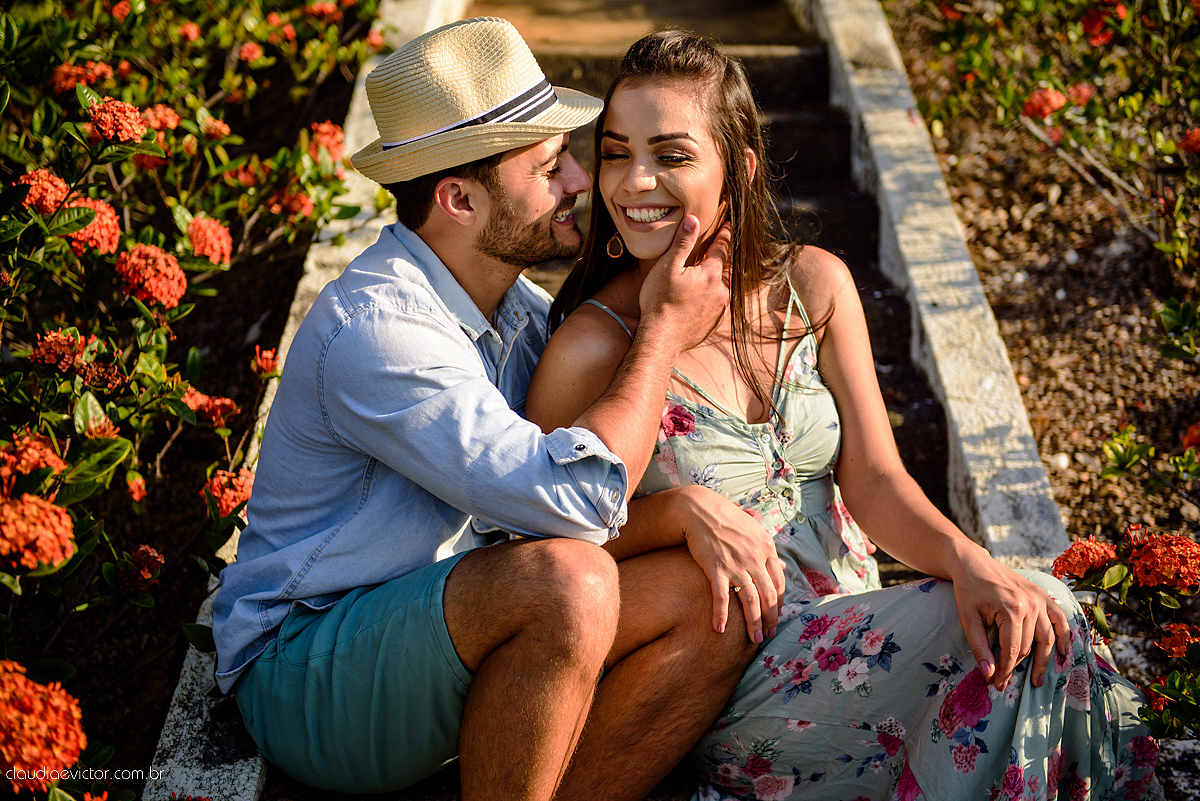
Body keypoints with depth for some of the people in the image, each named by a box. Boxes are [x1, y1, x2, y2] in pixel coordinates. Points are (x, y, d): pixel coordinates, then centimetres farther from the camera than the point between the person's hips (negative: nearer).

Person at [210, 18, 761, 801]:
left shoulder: (506, 299, 4)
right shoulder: (373, 331, -24)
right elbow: (575, 501, -31)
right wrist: (665, 333, -18)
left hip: (445, 637, 8)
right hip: (307, 674, -8)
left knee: (710, 601, -11)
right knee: (565, 580, -34)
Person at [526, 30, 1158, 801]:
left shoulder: (813, 285, 2)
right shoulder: (593, 345, -12)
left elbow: (873, 477, -2)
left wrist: (967, 559, -23)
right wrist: (681, 508, -24)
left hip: (854, 634, 5)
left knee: (1028, 619, -24)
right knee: (1028, 630, -23)